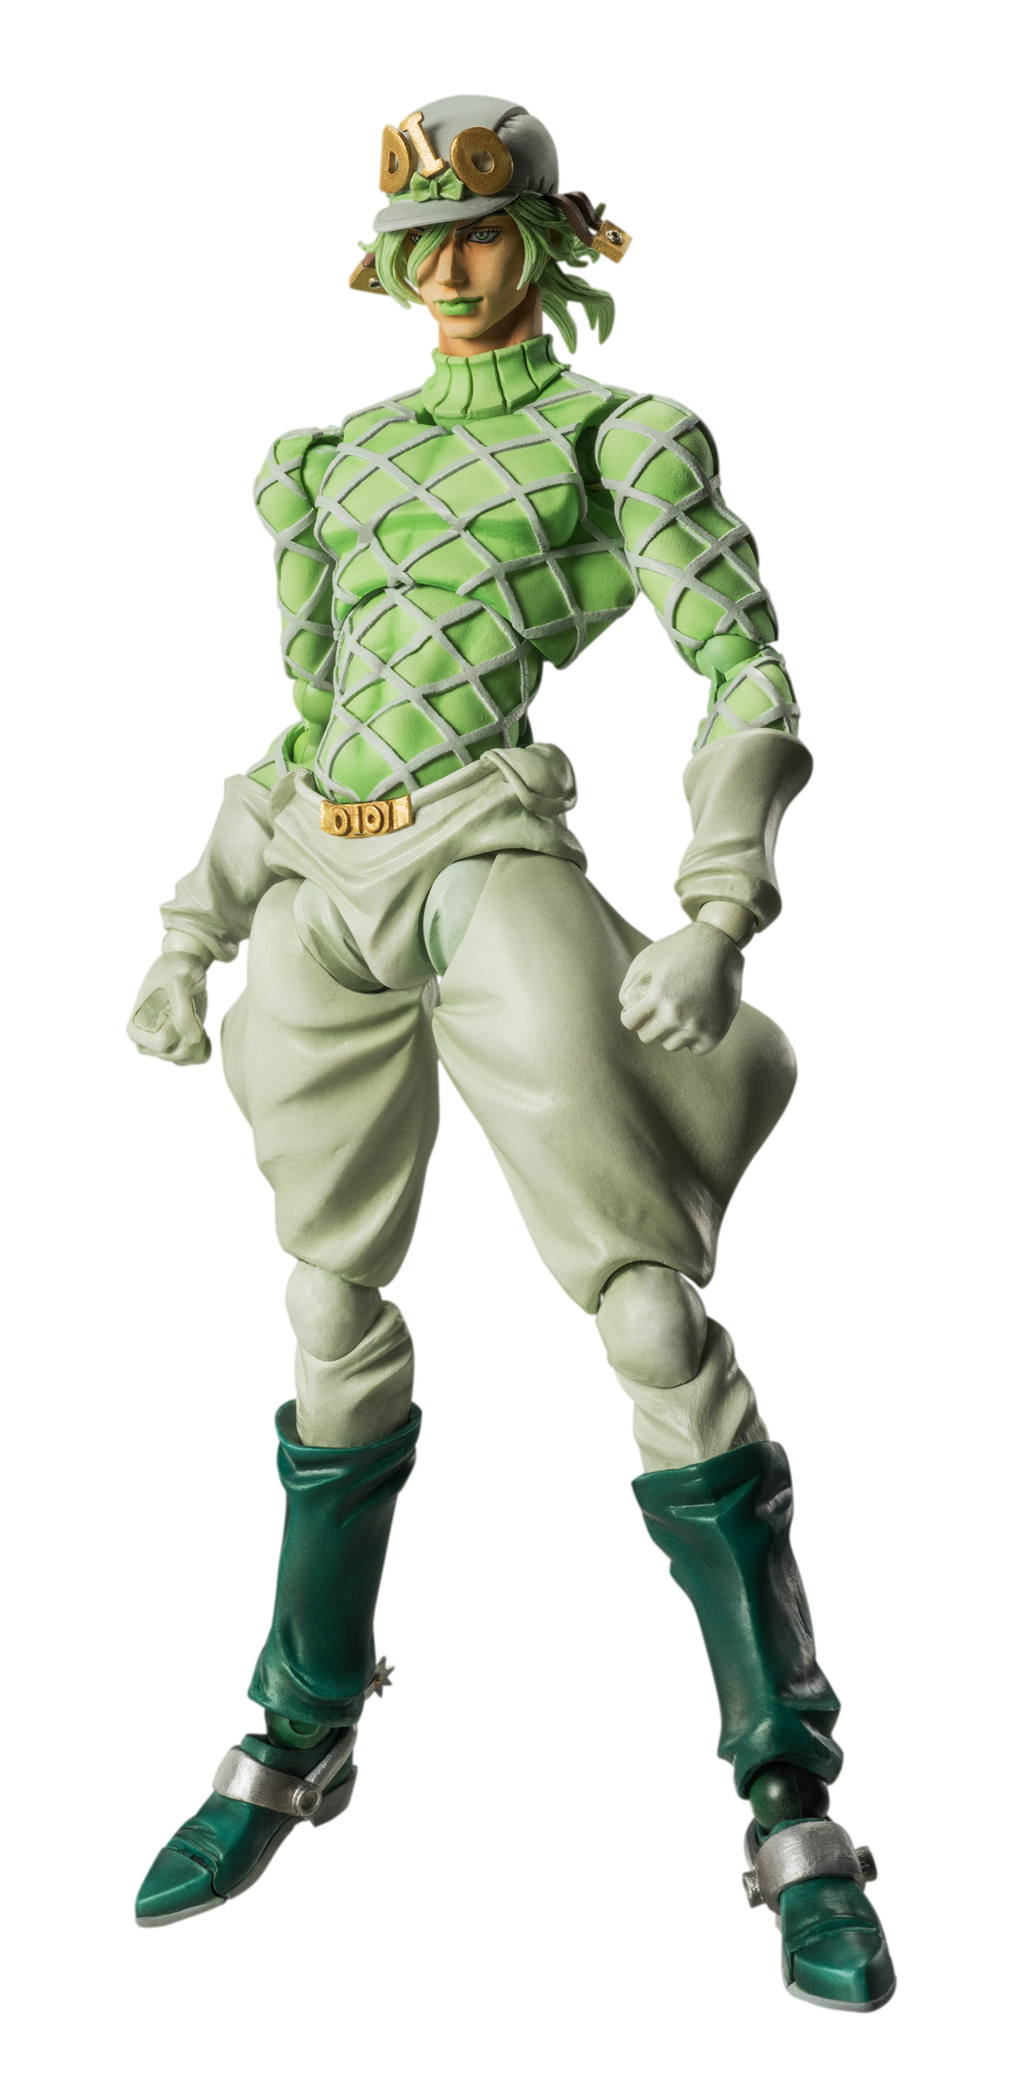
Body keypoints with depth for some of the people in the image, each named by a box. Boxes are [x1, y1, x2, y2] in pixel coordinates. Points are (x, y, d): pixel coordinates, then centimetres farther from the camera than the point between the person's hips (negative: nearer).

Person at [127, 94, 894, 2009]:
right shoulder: (343, 461, 22)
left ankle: (795, 1812, -6)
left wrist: (718, 921, -17)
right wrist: (192, 937, 19)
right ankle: (302, 1742, 28)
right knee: (334, 1323, 12)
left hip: (489, 872, -5)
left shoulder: (620, 433, 6)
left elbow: (751, 681, -3)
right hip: (324, 888, 5)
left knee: (648, 1312, -12)